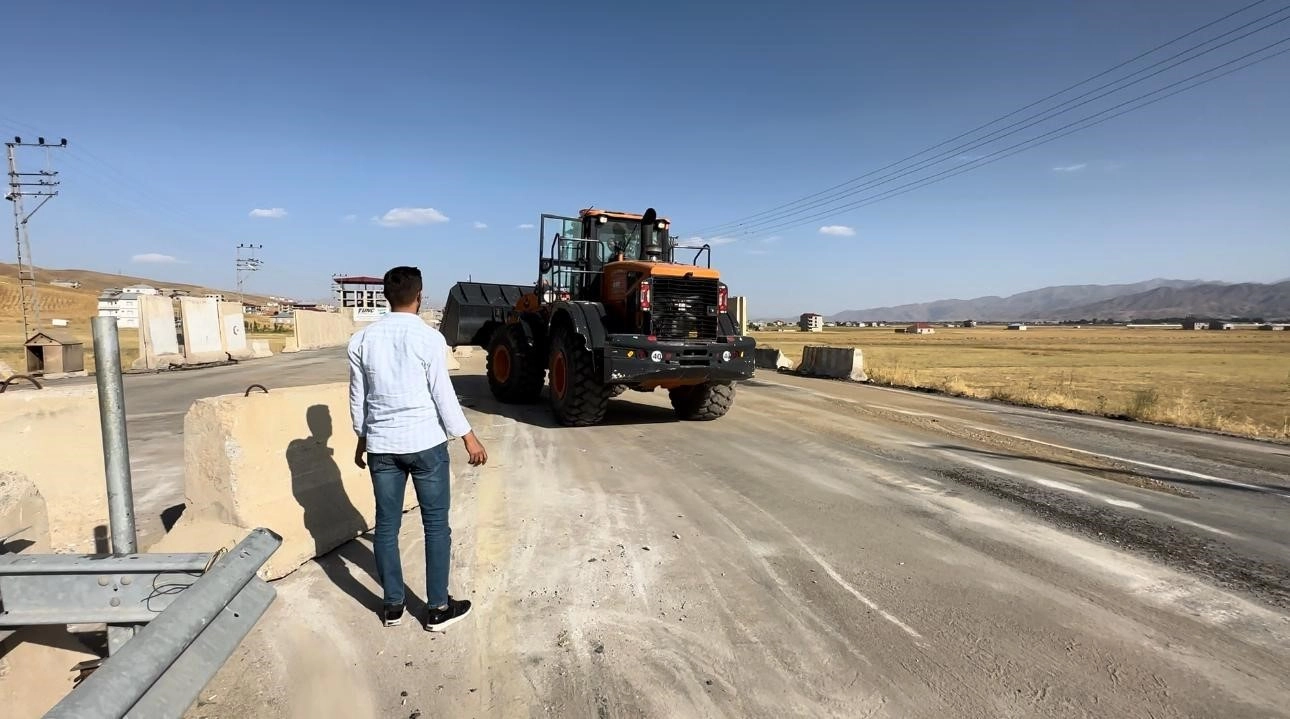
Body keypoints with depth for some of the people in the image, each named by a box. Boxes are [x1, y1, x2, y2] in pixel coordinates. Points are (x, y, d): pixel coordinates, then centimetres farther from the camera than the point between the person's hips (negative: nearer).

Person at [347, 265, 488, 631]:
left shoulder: (362, 339, 2)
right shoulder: (429, 337, -11)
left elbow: (358, 397, 8)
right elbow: (443, 395, -10)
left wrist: (362, 438, 22)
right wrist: (469, 438, -1)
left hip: (382, 445, 4)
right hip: (425, 442, -4)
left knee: (386, 525, 13)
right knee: (436, 525, 7)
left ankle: (392, 604, 25)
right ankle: (438, 608, 15)